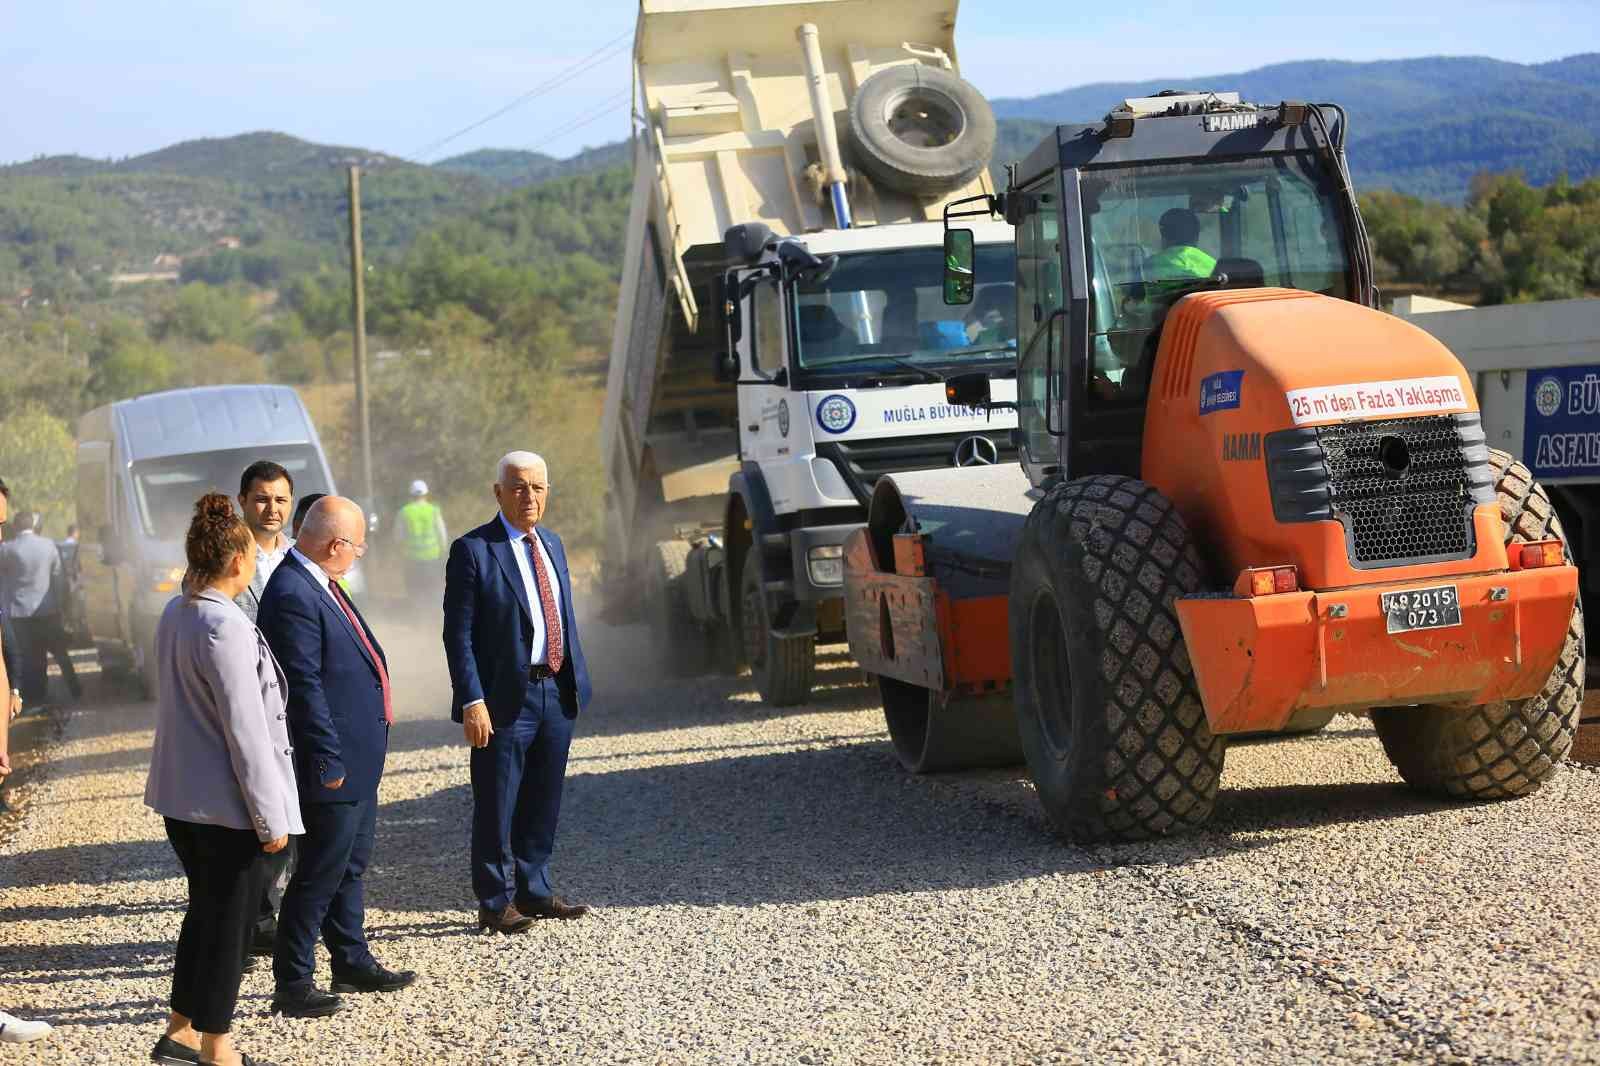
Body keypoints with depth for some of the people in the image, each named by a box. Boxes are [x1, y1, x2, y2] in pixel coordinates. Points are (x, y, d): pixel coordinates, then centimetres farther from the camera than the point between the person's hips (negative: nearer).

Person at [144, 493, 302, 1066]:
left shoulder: (175, 612, 4)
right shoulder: (226, 628, -23)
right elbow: (245, 730, -20)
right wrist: (270, 817, -15)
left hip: (180, 793, 9)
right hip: (227, 803, -9)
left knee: (204, 911, 20)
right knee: (229, 922, 4)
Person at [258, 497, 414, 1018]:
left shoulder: (318, 584, 10)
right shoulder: (293, 595, -22)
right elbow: (304, 687, -23)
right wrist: (328, 760, -22)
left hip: (357, 759, 10)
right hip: (334, 760, -10)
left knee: (351, 864, 20)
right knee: (321, 873, -3)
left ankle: (353, 963, 33)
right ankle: (292, 983, 5)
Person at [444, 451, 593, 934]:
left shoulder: (551, 544, 13)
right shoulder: (472, 551, -9)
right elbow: (458, 635, -12)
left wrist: (577, 680, 13)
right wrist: (471, 701, -18)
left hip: (556, 693, 7)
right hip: (506, 697, -7)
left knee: (543, 803, 14)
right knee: (496, 808, 1)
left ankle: (533, 891, 25)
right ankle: (495, 903, 9)